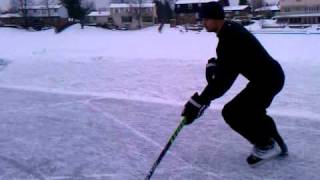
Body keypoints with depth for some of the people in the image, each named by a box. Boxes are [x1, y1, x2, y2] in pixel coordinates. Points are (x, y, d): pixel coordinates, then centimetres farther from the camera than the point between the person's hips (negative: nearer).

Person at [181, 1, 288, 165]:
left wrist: (198, 102, -32)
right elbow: (224, 63, 17)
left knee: (231, 112, -8)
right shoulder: (230, 30, 5)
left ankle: (266, 145, 6)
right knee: (252, 111, 27)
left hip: (267, 79, -10)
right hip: (269, 75, 10)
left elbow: (224, 78, -31)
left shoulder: (231, 38, -26)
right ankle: (276, 143, 39)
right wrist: (213, 64, -5)